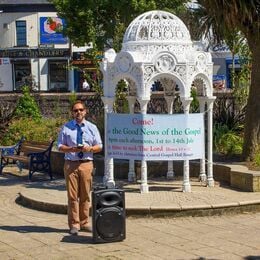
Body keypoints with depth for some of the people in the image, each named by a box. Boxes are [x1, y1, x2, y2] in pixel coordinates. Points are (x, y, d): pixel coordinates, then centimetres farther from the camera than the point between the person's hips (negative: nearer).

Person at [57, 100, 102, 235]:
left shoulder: (92, 127, 10)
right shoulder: (66, 127, 6)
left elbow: (99, 146, 10)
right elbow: (60, 146, 5)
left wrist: (89, 148, -11)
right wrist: (71, 149, -14)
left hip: (86, 164, 1)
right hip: (71, 164, -1)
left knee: (85, 195, 5)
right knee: (72, 195, -1)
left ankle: (84, 222, 15)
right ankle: (74, 224, 6)